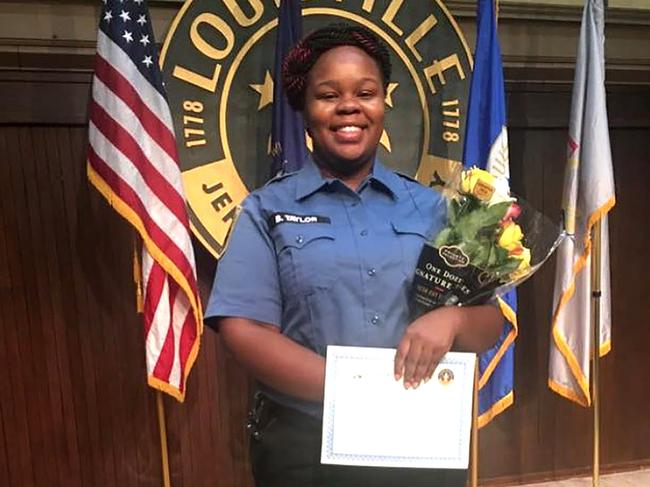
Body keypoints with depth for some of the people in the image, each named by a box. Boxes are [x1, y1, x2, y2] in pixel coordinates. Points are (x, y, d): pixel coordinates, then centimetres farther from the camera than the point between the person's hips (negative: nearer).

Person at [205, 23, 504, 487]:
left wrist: (450, 318, -20)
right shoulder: (268, 210, -4)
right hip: (303, 445, -2)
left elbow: (489, 323, 3)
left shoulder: (428, 207, 3)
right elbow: (243, 330, -12)